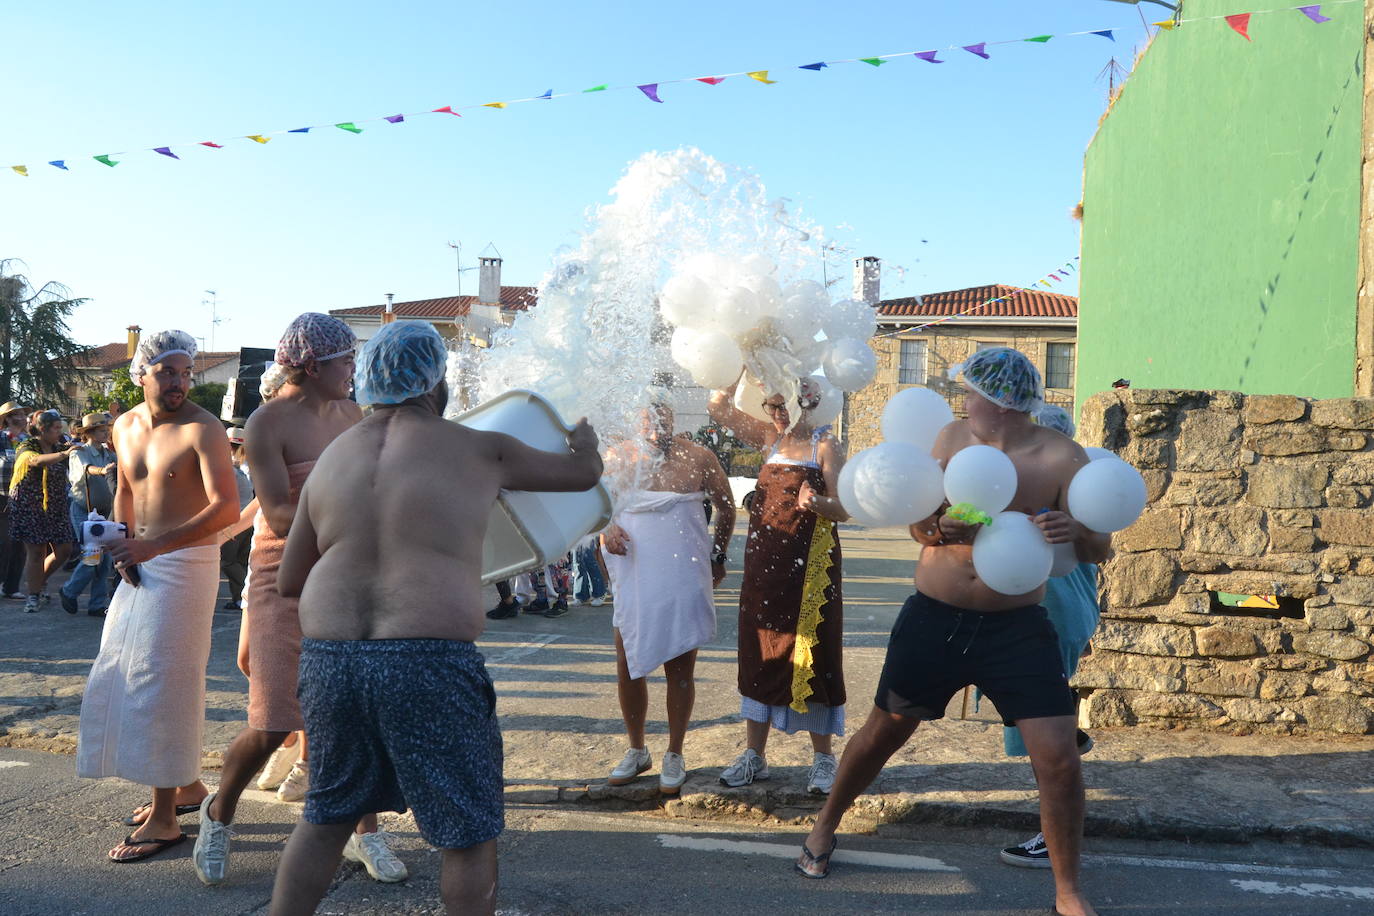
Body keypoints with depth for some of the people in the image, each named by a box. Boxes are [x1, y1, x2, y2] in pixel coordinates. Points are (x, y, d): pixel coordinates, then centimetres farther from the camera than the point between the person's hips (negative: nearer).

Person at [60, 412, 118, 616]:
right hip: (83, 509, -6)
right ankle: (69, 592, 12)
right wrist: (101, 470, -51)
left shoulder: (108, 453, 9)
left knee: (106, 558, 1)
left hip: (104, 511, 6)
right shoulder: (79, 453, -10)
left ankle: (98, 605, 8)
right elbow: (86, 468, -32)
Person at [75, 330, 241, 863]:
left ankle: (163, 819, 4)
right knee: (120, 676, 14)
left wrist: (156, 545, -33)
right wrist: (124, 547, 6)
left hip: (186, 563, -8)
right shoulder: (125, 427, 8)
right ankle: (187, 786, 28)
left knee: (160, 682, -6)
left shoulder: (202, 429, -16)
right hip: (141, 563, 8)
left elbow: (226, 507, -26)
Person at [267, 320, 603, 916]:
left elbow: (289, 581, 17)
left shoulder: (331, 459, 11)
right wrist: (584, 440, 35)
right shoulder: (479, 451, -1)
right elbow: (584, 473, 13)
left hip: (327, 660, 5)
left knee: (327, 815, 24)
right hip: (429, 665, -5)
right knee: (469, 832, 11)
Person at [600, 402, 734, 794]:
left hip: (684, 582, -2)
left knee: (679, 670, 7)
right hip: (634, 582, 2)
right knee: (628, 669, 8)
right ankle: (636, 750, 29)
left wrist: (718, 558, 16)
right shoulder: (620, 458, 1)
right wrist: (607, 529, -11)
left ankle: (674, 756, 23)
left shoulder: (697, 458, -3)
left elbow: (726, 508, 10)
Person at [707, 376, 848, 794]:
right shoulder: (771, 438, 11)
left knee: (810, 655, -1)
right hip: (764, 563, 6)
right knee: (758, 653, 9)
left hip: (809, 567, -6)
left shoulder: (824, 444, -5)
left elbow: (843, 509, -11)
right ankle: (754, 754, 19)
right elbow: (720, 408, 10)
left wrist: (815, 501, -31)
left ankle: (822, 757, 12)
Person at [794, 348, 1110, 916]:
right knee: (883, 732, 15)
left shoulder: (1062, 458, -8)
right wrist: (936, 528, -21)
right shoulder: (952, 438, 0)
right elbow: (918, 524, 2)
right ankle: (826, 825, 39)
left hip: (1017, 628, -2)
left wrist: (1074, 532, -31)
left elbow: (1099, 548, -8)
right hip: (934, 618, 2)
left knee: (1059, 759, -6)